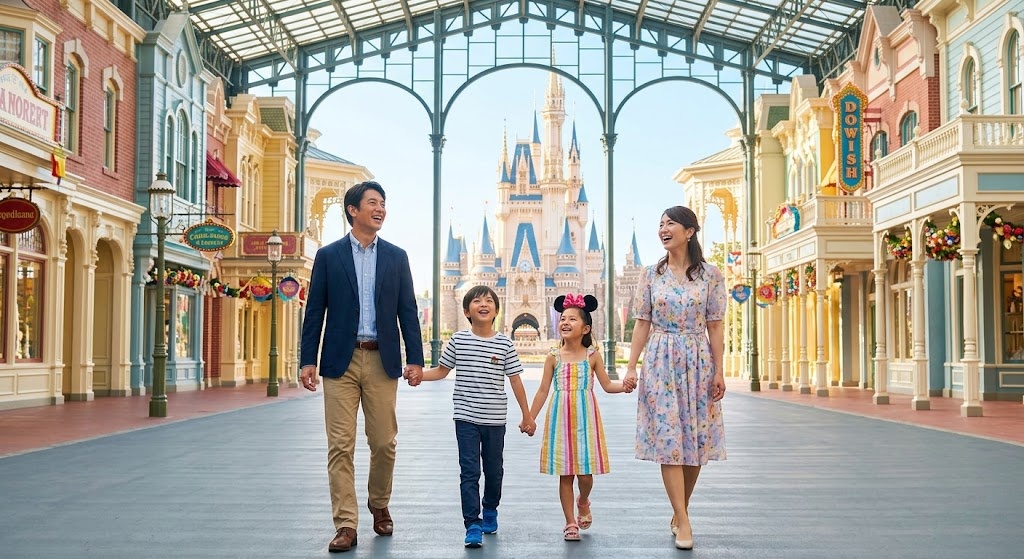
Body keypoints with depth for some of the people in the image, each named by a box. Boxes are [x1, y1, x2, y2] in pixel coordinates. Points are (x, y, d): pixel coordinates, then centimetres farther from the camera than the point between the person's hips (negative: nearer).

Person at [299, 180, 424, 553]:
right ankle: (345, 525, 4)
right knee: (341, 446, -2)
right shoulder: (328, 255, 4)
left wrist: (415, 358, -1)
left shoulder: (396, 257, 9)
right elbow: (315, 311, 2)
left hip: (382, 361, 2)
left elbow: (407, 311, 7)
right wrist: (308, 361, -4)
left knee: (384, 442, 7)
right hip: (341, 360, -1)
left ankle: (379, 505, 31)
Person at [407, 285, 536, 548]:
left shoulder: (505, 344, -2)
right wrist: (419, 375, -10)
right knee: (470, 472, -5)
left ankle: (490, 510, 37)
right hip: (466, 418, -1)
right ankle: (473, 525, -2)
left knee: (494, 470, 14)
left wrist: (527, 415, 3)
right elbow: (442, 370, 8)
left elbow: (515, 380, 2)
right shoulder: (458, 340, -2)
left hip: (495, 419, 1)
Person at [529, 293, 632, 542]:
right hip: (561, 418, 0)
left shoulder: (592, 356, 1)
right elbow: (543, 390, 5)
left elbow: (607, 385, 4)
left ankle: (583, 502, 33)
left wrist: (624, 386, -16)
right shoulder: (554, 357, 1)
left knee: (585, 472, 0)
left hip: (585, 418, 0)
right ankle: (570, 523, 14)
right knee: (565, 474, 3)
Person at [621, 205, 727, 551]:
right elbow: (642, 324, 5)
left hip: (697, 362, 0)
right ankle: (683, 522, -3)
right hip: (660, 362, 0)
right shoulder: (652, 274, 5)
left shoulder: (710, 275, 1)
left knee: (696, 440, 4)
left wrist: (718, 372, -3)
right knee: (668, 439, -6)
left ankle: (679, 512, 21)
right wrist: (631, 367, -1)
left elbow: (715, 327, 1)